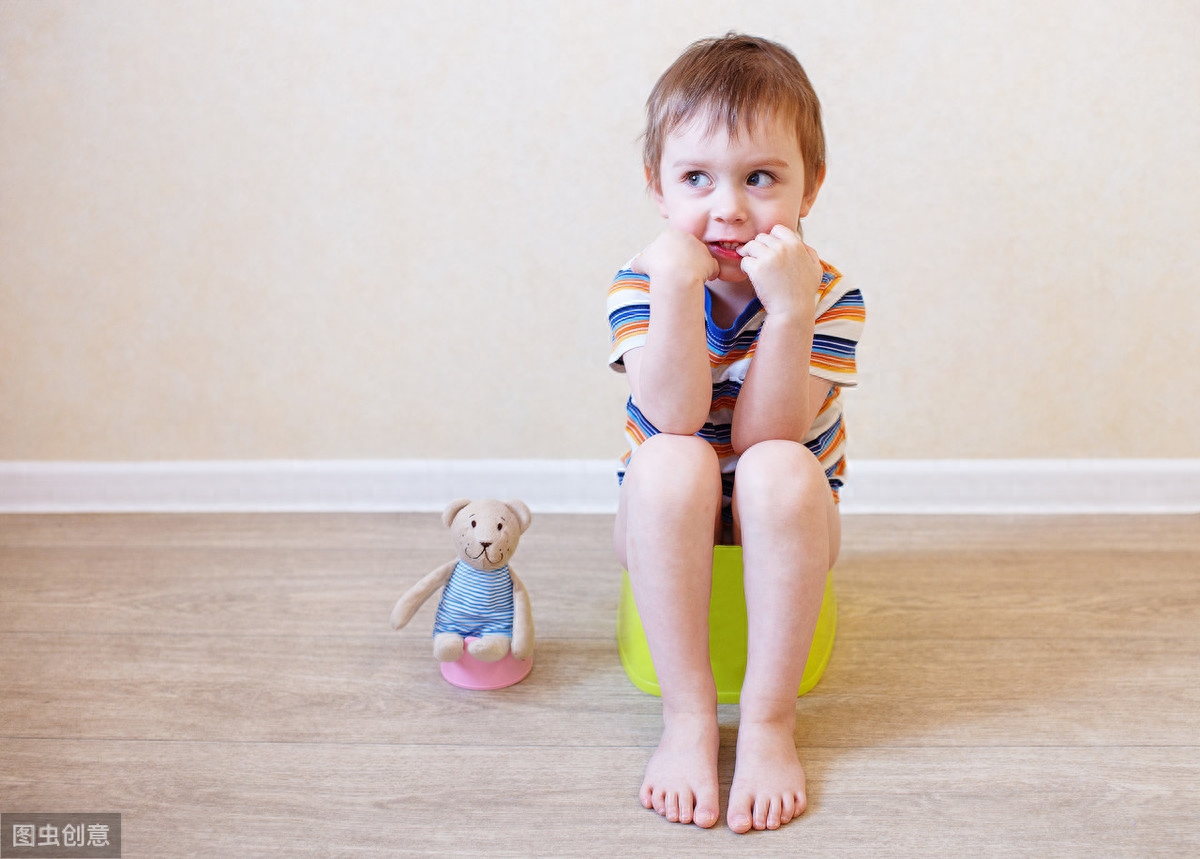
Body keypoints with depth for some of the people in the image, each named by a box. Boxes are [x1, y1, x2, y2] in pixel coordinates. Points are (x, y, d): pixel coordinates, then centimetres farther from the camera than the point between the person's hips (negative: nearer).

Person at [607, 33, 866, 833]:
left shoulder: (827, 294, -15)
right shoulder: (640, 284, -13)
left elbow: (766, 435, -27)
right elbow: (675, 417, -28)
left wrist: (788, 308, -37)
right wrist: (674, 289, -38)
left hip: (781, 524, 0)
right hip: (669, 524, 1)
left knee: (778, 469, -33)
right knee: (670, 463, -33)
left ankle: (769, 721, -20)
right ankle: (688, 718, -21)